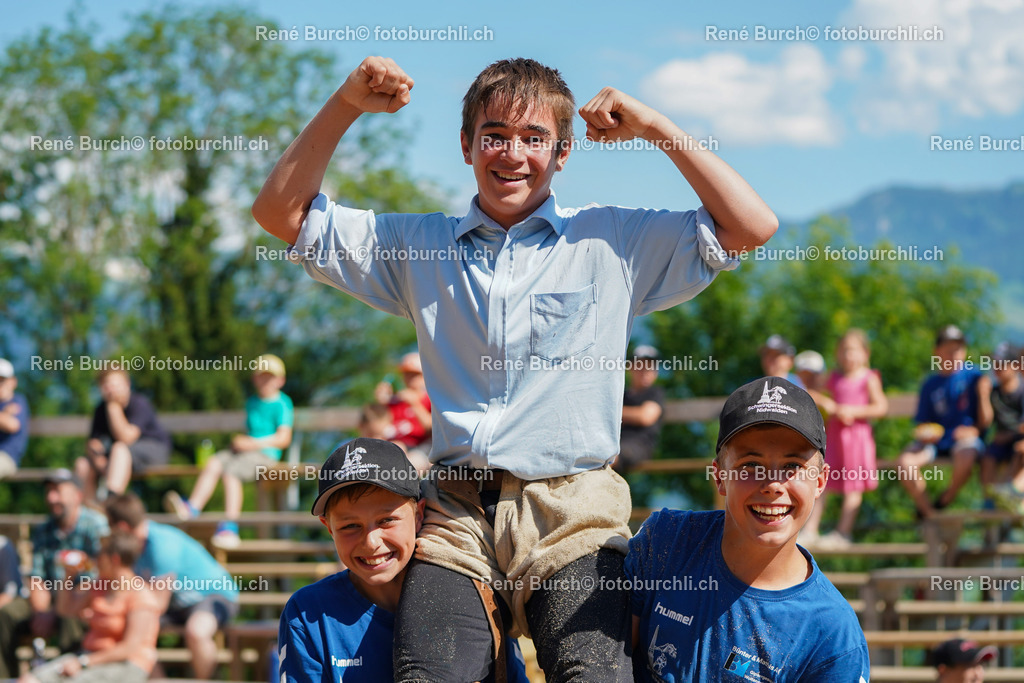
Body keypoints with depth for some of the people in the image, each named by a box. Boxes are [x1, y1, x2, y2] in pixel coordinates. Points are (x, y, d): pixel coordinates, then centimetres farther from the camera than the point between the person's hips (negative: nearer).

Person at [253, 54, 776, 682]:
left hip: (574, 511, -2)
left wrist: (653, 127, 3)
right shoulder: (420, 246, 16)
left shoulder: (612, 242, 10)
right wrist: (346, 105, 6)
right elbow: (282, 212, 17)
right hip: (456, 512, 2)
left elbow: (752, 227, 4)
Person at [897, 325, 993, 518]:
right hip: (936, 439, 3)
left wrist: (983, 396, -16)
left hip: (966, 437, -3)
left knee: (965, 455, -39)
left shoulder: (974, 378, 1)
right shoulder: (931, 384, 9)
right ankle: (929, 515, -11)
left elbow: (984, 422, -1)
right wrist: (925, 434, -10)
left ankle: (948, 497, -6)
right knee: (904, 462, -25)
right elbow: (922, 424, 13)